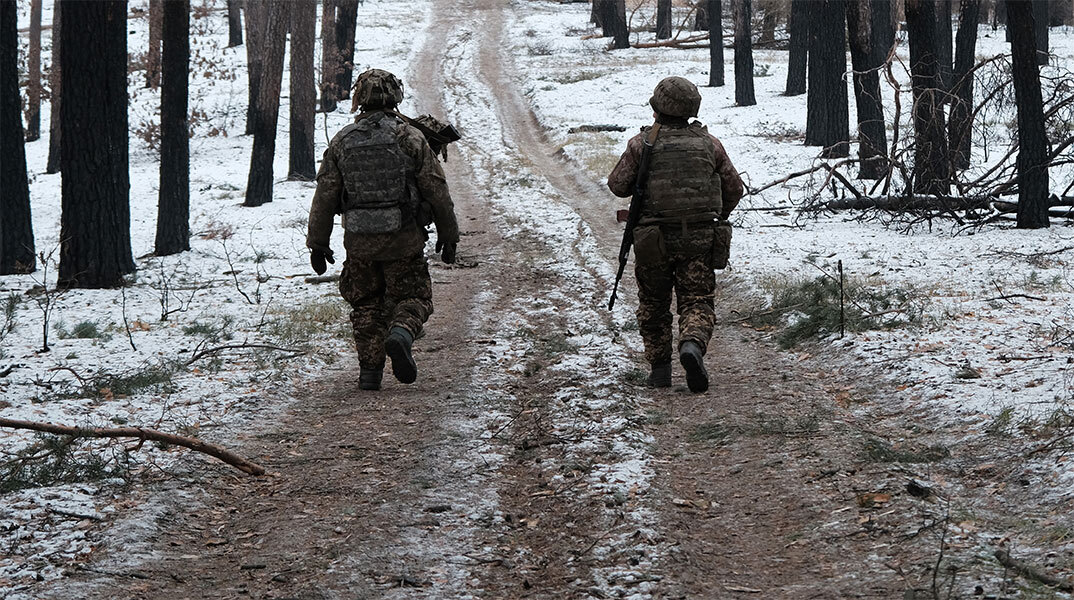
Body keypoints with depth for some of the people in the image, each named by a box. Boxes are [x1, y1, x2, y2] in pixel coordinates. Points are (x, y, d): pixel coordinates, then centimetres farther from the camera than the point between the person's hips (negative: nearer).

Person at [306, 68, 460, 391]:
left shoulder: (342, 141, 2)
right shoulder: (410, 137, -5)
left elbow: (324, 196, 4)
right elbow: (437, 191, -2)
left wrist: (318, 243, 12)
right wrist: (448, 234, 9)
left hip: (359, 241, 2)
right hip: (403, 240, -2)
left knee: (367, 304, 15)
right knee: (412, 297, 9)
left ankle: (369, 372, 10)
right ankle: (400, 334, -21)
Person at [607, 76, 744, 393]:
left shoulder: (642, 143, -4)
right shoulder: (708, 143, 4)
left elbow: (618, 185, 2)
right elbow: (734, 188, 10)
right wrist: (716, 218, 26)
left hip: (654, 239, -1)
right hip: (700, 238, 1)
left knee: (653, 305, 15)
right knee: (697, 302, 2)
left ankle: (659, 367, 14)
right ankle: (692, 344, -26)